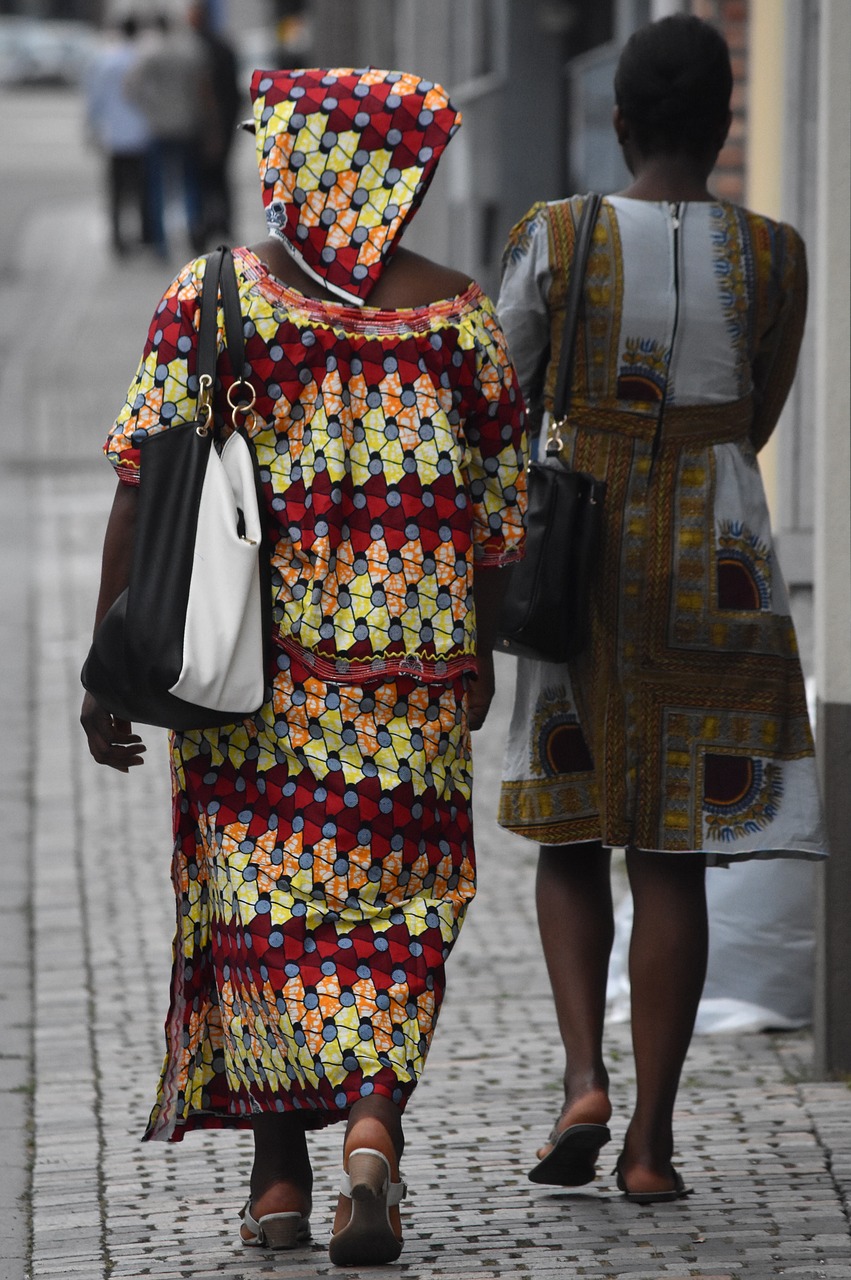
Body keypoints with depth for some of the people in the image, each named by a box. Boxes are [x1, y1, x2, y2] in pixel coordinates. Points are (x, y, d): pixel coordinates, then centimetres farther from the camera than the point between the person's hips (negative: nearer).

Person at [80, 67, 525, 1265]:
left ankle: (280, 1169, 8)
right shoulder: (455, 313, 0)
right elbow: (500, 511, 5)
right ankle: (373, 1128, -13)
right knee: (390, 904, 7)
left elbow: (145, 489, -8)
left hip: (250, 654, 0)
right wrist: (480, 652, 20)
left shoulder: (209, 296, -4)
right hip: (409, 664, 1)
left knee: (264, 894, 9)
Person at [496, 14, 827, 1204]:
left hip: (578, 560, 0)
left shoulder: (553, 240, -8)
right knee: (675, 856, 5)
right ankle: (653, 1136, 3)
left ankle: (584, 1075, -5)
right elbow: (755, 423, 10)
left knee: (572, 836, 15)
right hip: (715, 568, 0)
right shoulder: (774, 258, -3)